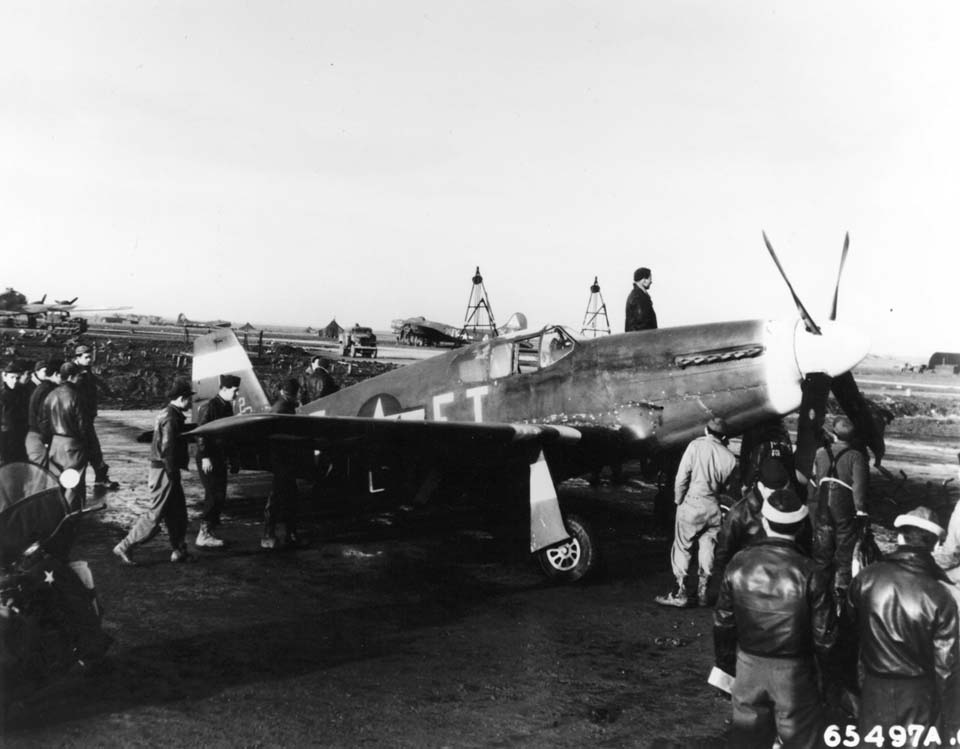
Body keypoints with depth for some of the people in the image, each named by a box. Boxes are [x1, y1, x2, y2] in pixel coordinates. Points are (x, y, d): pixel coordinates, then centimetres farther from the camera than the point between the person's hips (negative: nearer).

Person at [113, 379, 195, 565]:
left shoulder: (167, 414, 13)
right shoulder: (171, 418, -19)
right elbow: (167, 450, -23)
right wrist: (173, 473, -18)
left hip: (160, 469, 10)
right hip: (164, 472, -10)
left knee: (178, 513, 14)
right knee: (155, 515, -4)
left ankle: (179, 551, 20)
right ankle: (125, 547, 2)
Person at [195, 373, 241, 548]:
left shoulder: (227, 407, 13)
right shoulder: (209, 407, -14)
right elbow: (201, 434, -18)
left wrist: (233, 458, 19)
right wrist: (205, 457, -23)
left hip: (220, 459, 9)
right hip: (208, 460, -9)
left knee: (219, 497, 10)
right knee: (214, 496, -9)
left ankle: (209, 530, 19)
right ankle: (204, 535, -2)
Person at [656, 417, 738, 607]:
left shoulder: (697, 445, -7)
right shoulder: (730, 457, 2)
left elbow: (682, 476, -11)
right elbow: (727, 486, 4)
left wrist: (678, 499, 0)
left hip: (693, 504, -4)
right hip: (714, 507, 4)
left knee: (682, 547, 4)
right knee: (708, 550, 13)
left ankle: (680, 593, 2)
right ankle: (702, 592, 19)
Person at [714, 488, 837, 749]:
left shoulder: (738, 564, -10)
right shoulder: (809, 573, -18)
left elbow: (723, 621, -1)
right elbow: (824, 632, -12)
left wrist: (727, 663, 12)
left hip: (749, 666, 3)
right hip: (794, 669, -2)